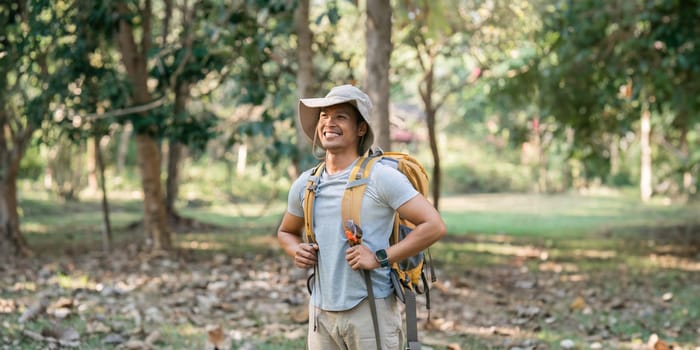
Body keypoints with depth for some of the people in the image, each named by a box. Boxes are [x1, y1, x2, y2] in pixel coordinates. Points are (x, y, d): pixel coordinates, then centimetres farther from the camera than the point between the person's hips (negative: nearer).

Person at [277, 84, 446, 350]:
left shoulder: (381, 177, -8)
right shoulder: (304, 184, 8)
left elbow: (434, 226, -13)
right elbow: (286, 232, 26)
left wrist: (380, 258, -16)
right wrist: (296, 251, 3)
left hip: (371, 308, -5)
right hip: (321, 310, 5)